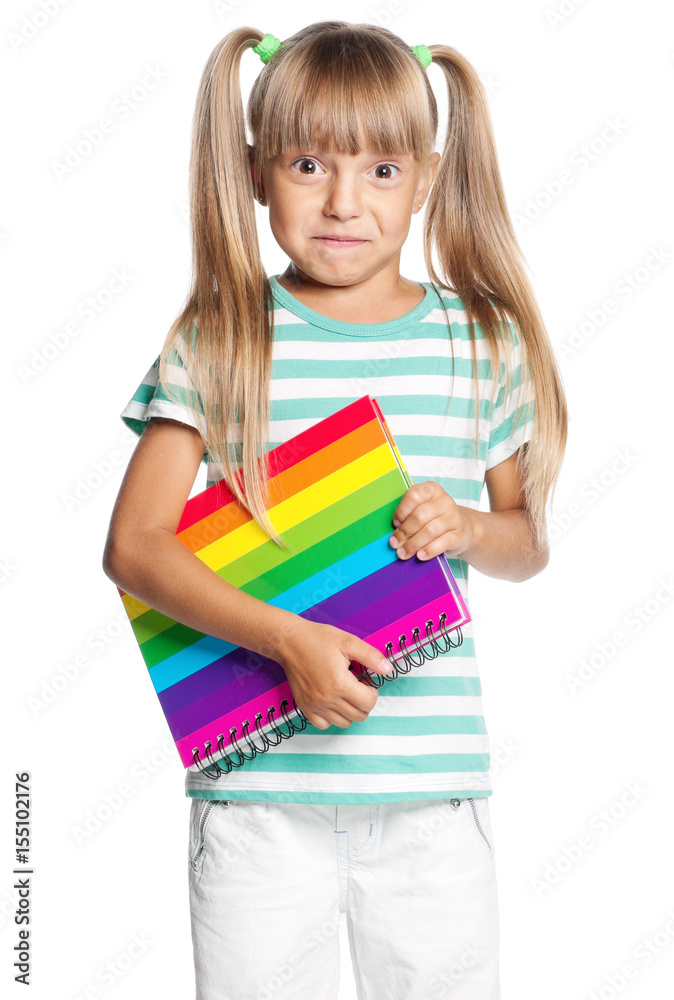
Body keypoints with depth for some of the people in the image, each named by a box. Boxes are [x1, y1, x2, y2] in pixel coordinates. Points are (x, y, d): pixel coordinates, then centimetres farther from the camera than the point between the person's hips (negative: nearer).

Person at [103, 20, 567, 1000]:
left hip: (434, 783, 2)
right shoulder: (219, 339, -2)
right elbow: (133, 546, -8)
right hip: (259, 786, -1)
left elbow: (527, 543, 15)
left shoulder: (480, 341, 4)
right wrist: (288, 638, -20)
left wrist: (469, 530, -8)